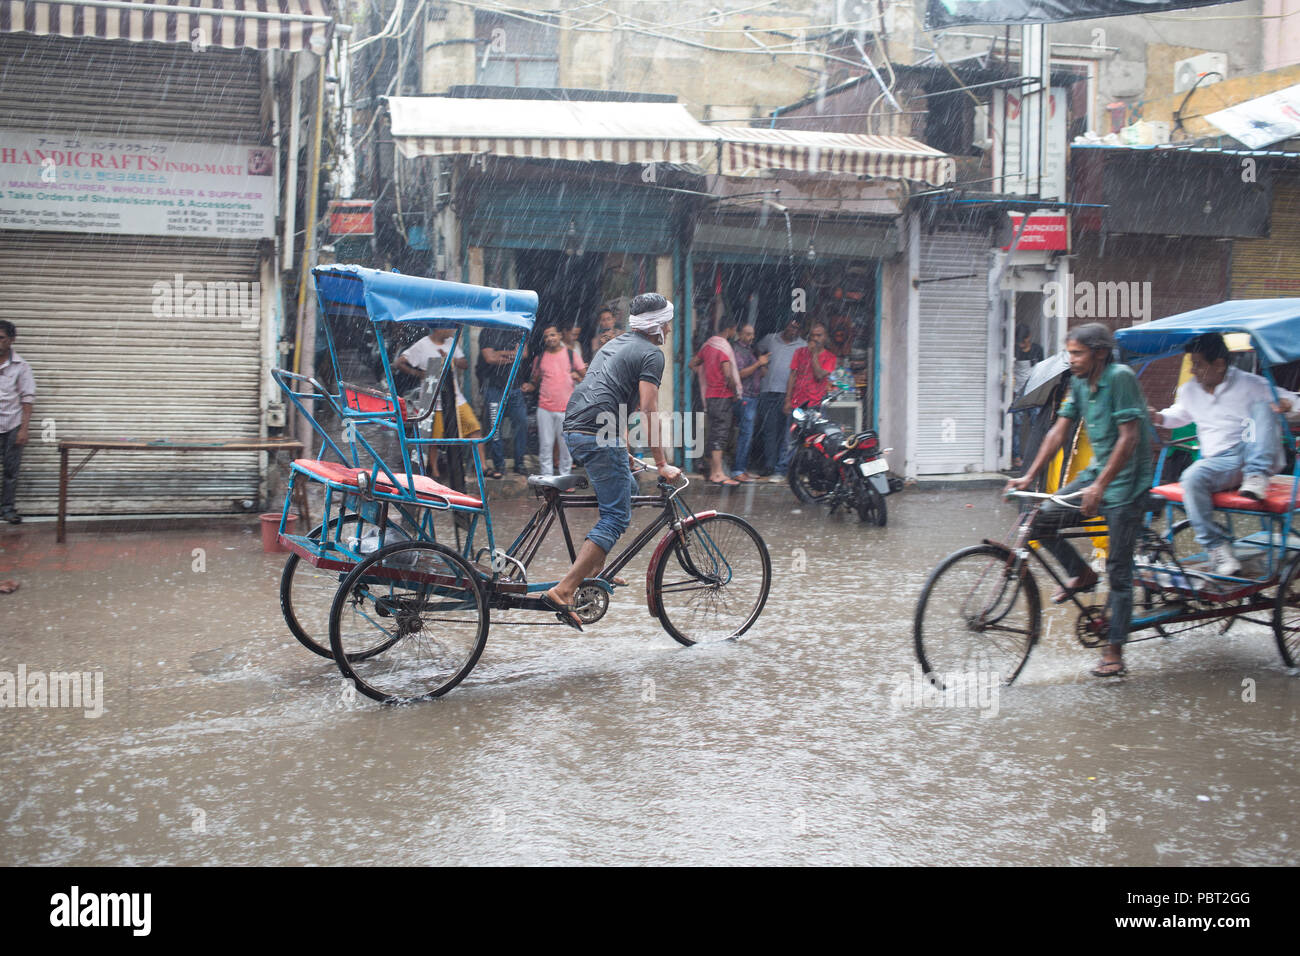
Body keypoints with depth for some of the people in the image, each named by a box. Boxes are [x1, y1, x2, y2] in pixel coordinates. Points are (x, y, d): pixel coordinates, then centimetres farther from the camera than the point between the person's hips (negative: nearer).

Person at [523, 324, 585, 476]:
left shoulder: (572, 355, 5)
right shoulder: (539, 358, 9)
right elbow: (534, 381, 15)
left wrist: (578, 378, -14)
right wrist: (528, 387, -7)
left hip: (566, 408, -1)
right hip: (545, 409, 1)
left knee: (566, 445, 2)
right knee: (546, 445, 2)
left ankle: (565, 477, 14)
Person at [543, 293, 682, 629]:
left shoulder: (614, 345, 27)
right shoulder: (652, 354, -1)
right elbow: (648, 410, -9)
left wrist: (622, 451, 37)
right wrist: (661, 465, -6)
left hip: (573, 430, 9)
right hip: (599, 436, -9)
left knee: (627, 488, 26)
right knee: (616, 517, -8)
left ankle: (594, 569, 22)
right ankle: (563, 591, -20)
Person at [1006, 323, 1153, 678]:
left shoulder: (1120, 377, -18)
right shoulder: (1080, 383, 6)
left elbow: (1128, 438, -22)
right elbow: (1059, 431, 7)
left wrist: (1100, 486, -25)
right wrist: (1028, 477, 0)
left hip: (1125, 481, -7)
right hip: (1097, 471, 8)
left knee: (1118, 571, -3)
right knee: (1042, 519, -9)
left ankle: (1114, 651, 6)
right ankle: (1081, 575, 15)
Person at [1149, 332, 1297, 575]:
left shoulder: (1249, 384, 1)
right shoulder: (1189, 390, 15)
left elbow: (1290, 400, 2)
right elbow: (1179, 414, 34)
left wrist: (1286, 404, -23)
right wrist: (1157, 417, 13)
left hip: (1258, 457, -2)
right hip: (1220, 462, 3)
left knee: (1262, 407, -25)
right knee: (1191, 478, -32)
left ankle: (1257, 476, -36)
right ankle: (1217, 547, -29)